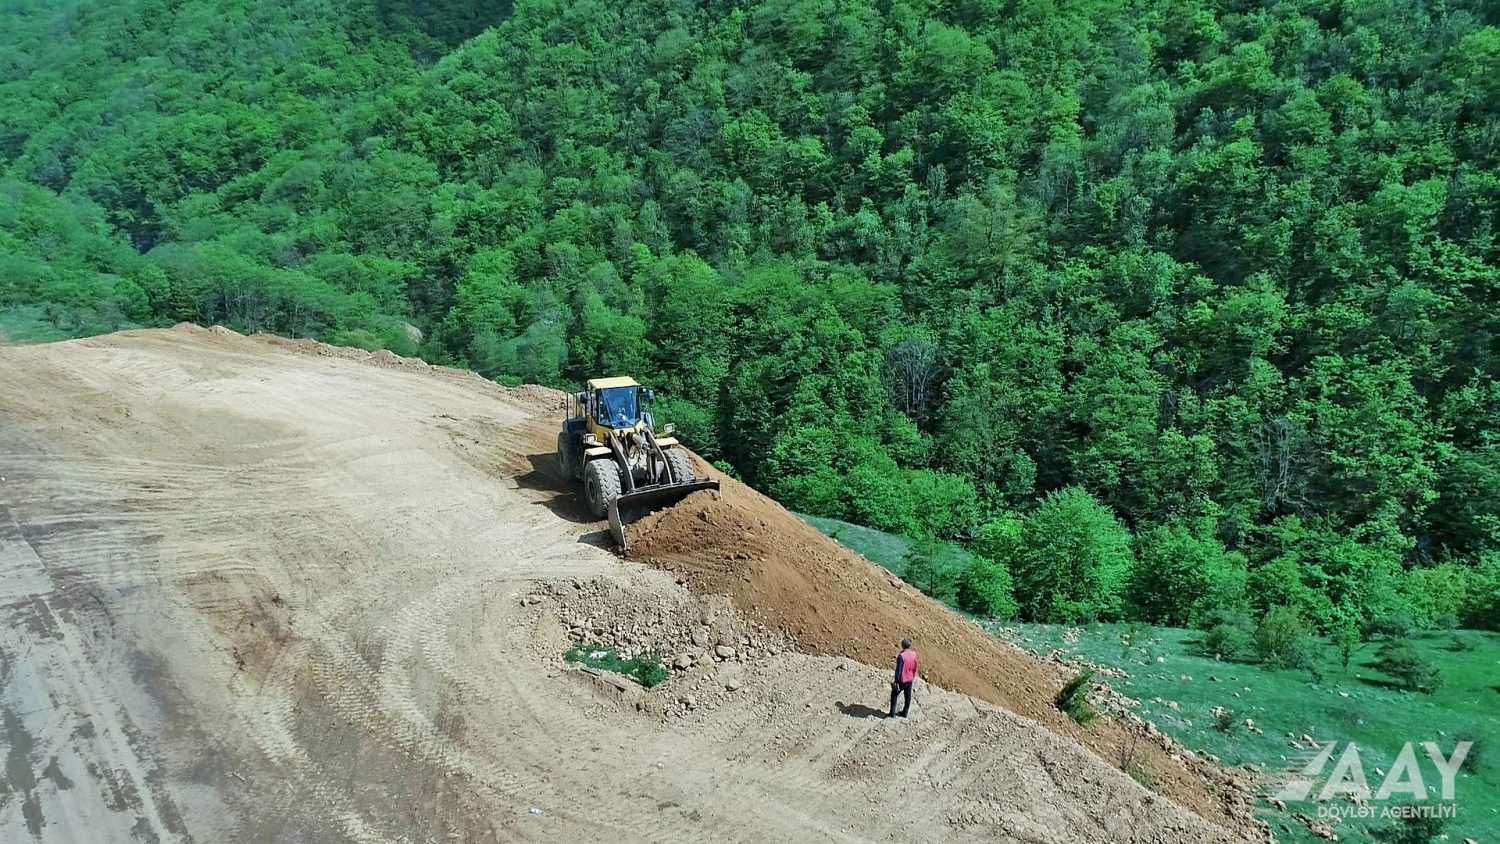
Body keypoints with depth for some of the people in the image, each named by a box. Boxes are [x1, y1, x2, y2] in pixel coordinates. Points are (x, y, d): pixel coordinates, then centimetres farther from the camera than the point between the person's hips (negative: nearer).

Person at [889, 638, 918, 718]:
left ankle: (892, 714, 14)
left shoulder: (901, 656, -26)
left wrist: (895, 680, -12)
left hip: (902, 680, -6)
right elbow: (915, 667, 6)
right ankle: (905, 713, 31)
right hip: (910, 680, 6)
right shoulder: (913, 654, -6)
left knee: (894, 695, 11)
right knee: (908, 696, 18)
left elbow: (898, 670, -21)